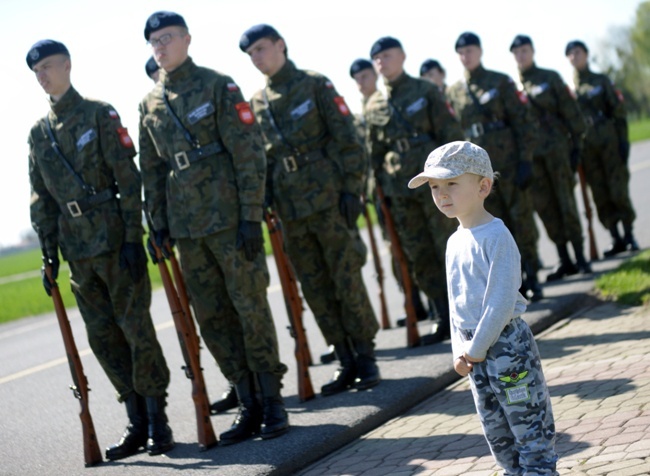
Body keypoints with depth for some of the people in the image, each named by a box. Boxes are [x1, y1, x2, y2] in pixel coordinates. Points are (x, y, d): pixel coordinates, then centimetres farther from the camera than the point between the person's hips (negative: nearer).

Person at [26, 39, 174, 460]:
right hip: (77, 248, 5)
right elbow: (42, 199, 14)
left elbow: (129, 180, -7)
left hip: (114, 239, -5)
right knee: (102, 337, 6)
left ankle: (158, 420, 7)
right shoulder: (39, 133, 11)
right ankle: (137, 424, 15)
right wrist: (50, 252, 8)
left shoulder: (99, 114, -3)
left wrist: (133, 239, -12)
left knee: (136, 328, -2)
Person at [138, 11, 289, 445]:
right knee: (212, 318, 7)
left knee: (251, 308, -1)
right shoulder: (150, 104, 11)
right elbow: (151, 170, 17)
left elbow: (248, 152, -8)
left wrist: (251, 216, -13)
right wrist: (159, 223, 10)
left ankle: (273, 403, 10)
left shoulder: (218, 86, -3)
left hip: (229, 218, -5)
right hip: (187, 226, 5)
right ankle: (249, 406, 16)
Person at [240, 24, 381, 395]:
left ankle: (367, 359, 10)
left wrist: (352, 188, -10)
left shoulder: (315, 85, -1)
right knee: (316, 289, 6)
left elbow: (347, 139, -4)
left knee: (347, 280, -2)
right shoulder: (258, 103, 11)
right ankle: (347, 363, 15)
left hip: (328, 198, -5)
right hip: (291, 209, 5)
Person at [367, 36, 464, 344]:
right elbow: (375, 153, 15)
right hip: (399, 190, 4)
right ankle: (445, 320, 14)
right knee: (419, 258, 5)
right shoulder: (374, 108, 10)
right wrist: (380, 191, 10)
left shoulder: (425, 91, 1)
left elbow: (451, 134, -2)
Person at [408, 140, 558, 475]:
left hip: (506, 343, -8)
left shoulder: (496, 236, -15)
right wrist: (459, 350, 5)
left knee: (529, 425, -1)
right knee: (496, 432, 15)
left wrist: (477, 348, -16)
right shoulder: (454, 243, 10)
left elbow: (501, 301, -20)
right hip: (475, 351, 8)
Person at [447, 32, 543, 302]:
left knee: (522, 222, 0)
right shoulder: (453, 92, 9)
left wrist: (525, 160, -11)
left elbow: (524, 122, -3)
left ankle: (532, 279, 9)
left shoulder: (501, 82, 0)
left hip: (509, 165, -3)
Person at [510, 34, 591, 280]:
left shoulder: (550, 78, 5)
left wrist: (576, 143, -3)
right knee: (545, 207, 2)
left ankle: (580, 257, 2)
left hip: (557, 148, -2)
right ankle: (564, 261, 9)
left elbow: (570, 111, 3)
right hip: (530, 155, 2)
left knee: (566, 203, -4)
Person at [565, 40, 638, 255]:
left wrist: (623, 140, -6)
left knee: (618, 190, -6)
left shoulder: (601, 81, 6)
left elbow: (618, 110, 2)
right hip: (586, 146, 2)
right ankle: (616, 239, 8)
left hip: (609, 141, -2)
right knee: (600, 195, 1)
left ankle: (629, 235, 3)